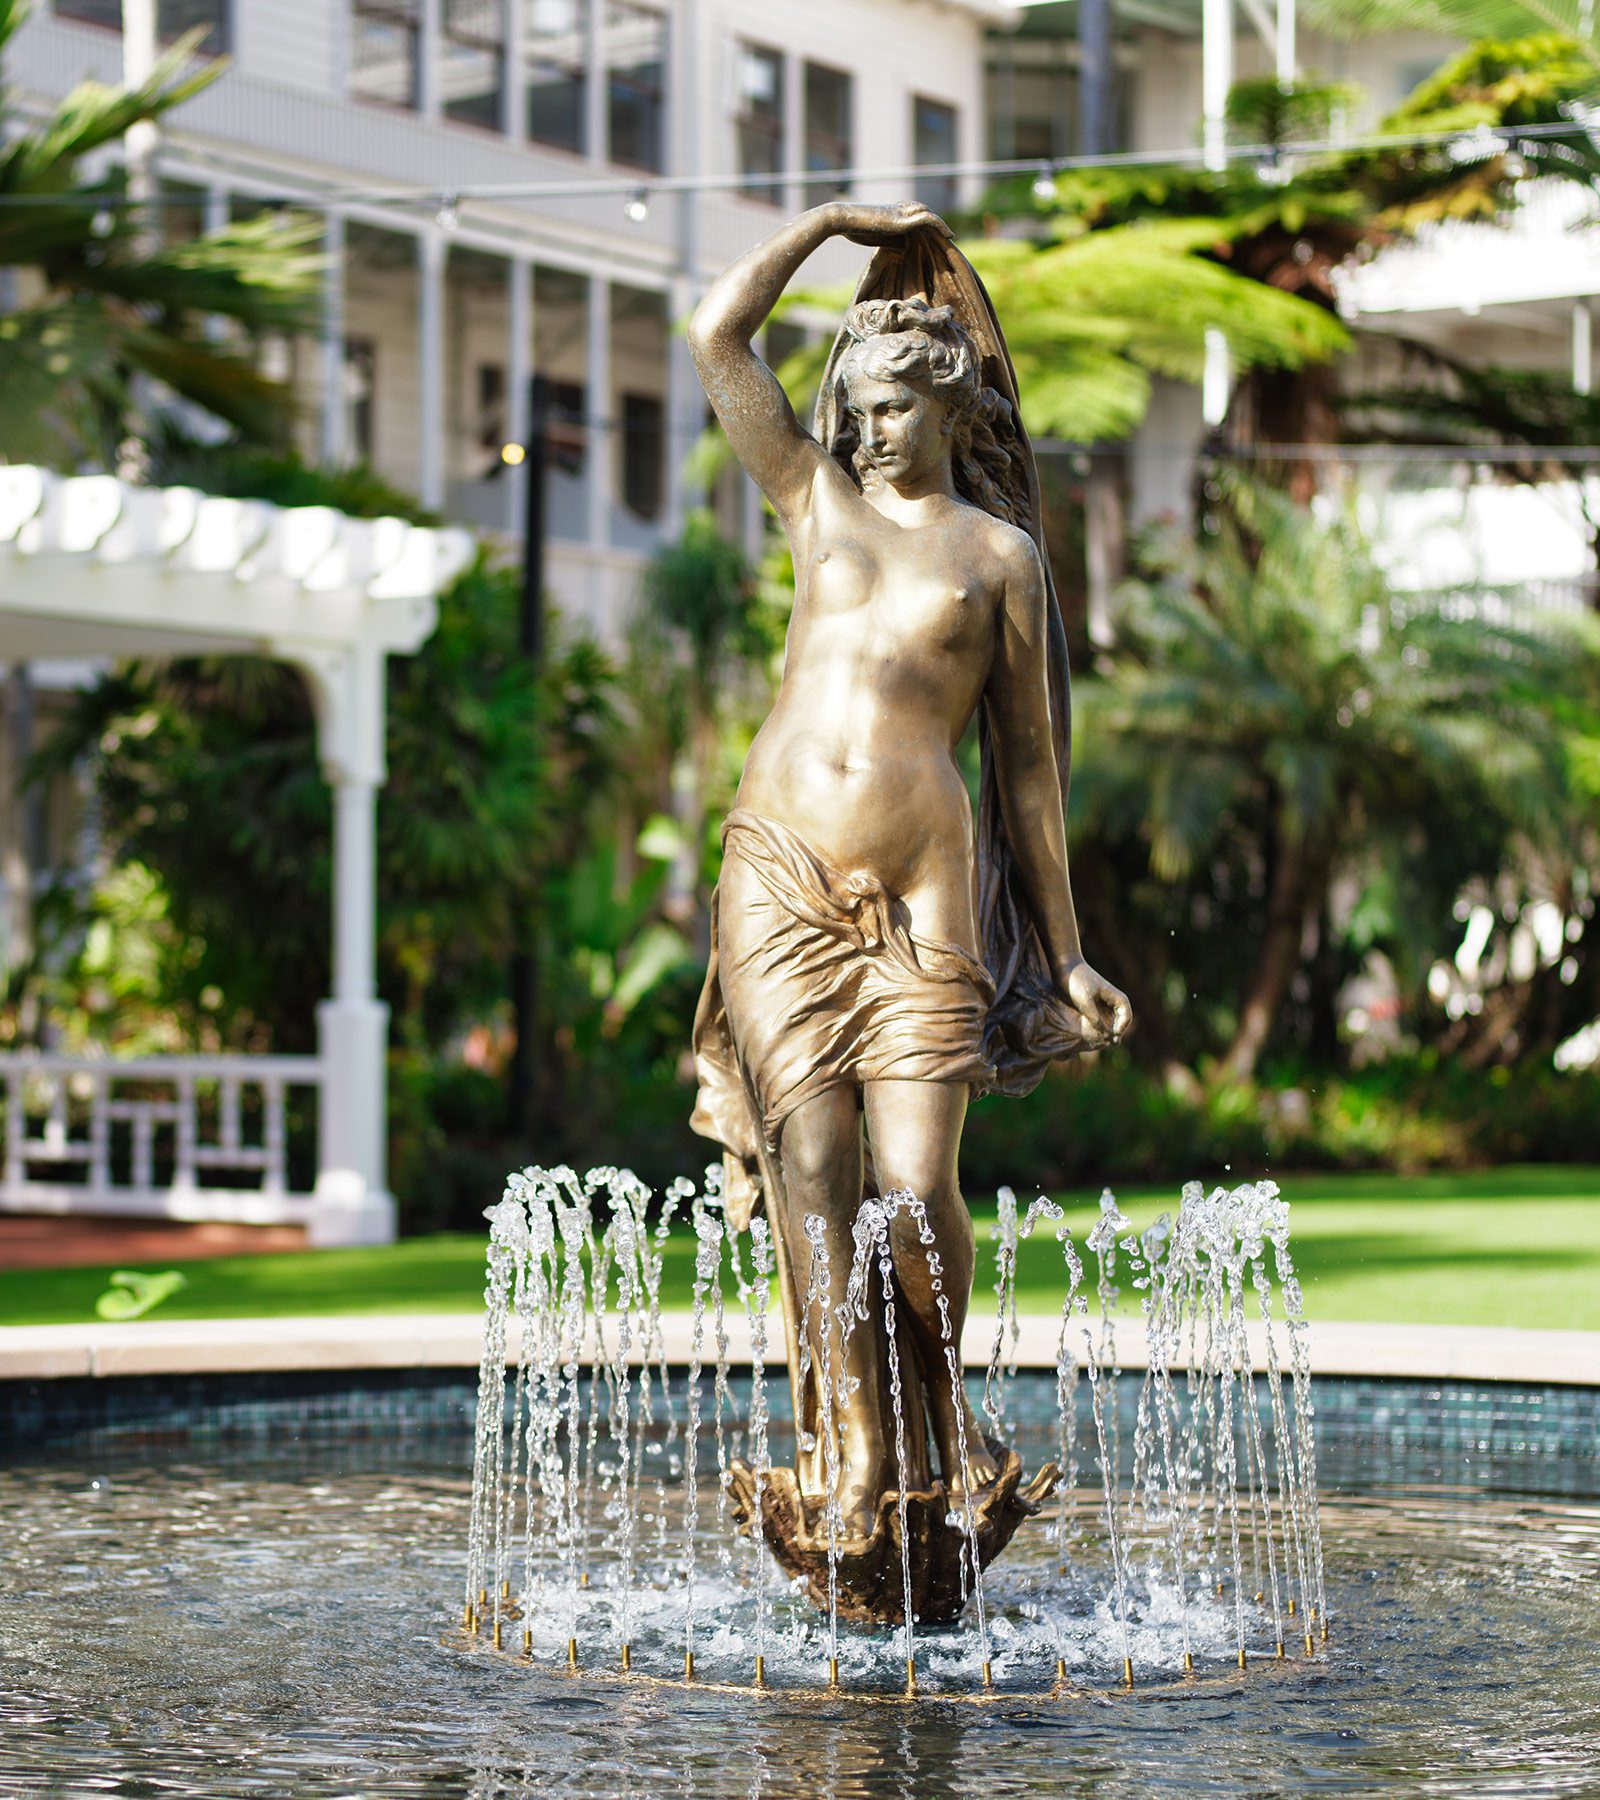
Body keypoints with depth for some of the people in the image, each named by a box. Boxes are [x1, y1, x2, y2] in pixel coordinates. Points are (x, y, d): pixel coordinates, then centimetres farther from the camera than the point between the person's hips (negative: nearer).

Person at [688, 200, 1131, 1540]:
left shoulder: (1000, 557, 13)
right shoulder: (820, 500, 18)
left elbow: (1029, 767, 13)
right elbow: (718, 334, 13)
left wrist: (1064, 955, 11)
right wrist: (833, 220, 19)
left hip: (920, 889, -2)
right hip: (778, 875, 2)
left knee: (916, 1187, -9)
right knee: (811, 1170, -6)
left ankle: (942, 1390, 18)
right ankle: (859, 1447, -1)